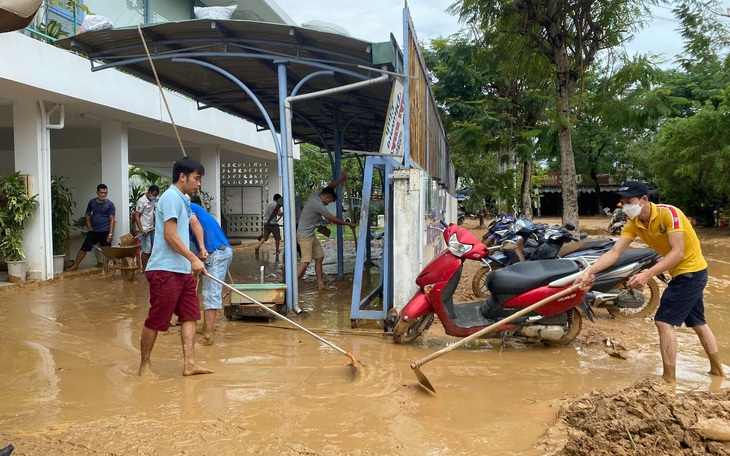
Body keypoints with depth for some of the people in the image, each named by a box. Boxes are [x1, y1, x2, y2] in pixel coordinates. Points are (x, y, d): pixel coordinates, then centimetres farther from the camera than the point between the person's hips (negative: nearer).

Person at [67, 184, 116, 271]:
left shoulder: (110, 204, -8)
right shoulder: (92, 202, 4)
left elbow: (112, 220, -10)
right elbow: (88, 214, 18)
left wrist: (111, 234, -17)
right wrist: (89, 226, 8)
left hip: (105, 231, -4)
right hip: (93, 230, 4)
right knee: (84, 247, 6)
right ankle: (75, 265, 15)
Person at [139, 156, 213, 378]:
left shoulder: (183, 199, 17)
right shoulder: (171, 197, -13)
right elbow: (170, 235, -19)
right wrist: (193, 259, -17)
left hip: (182, 270, 10)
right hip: (166, 270, -10)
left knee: (190, 316, 5)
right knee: (156, 321, 2)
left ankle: (189, 363, 8)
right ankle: (144, 365, 16)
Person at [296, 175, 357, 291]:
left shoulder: (316, 194, 3)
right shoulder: (318, 204, -22)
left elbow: (330, 186, 20)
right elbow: (333, 220, -15)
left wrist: (342, 178, 20)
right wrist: (349, 224, -4)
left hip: (311, 235, 10)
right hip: (304, 236, -10)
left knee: (319, 257, 10)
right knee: (306, 262, -16)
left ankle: (320, 283, 15)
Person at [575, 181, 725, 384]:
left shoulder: (669, 213, -26)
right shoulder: (633, 224, -6)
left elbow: (678, 253, -31)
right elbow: (614, 252, -13)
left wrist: (648, 274, -40)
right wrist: (588, 272, -26)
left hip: (692, 270, -8)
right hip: (682, 273, 8)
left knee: (664, 321, -12)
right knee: (698, 323, 22)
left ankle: (669, 379, -3)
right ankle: (717, 369, 40)